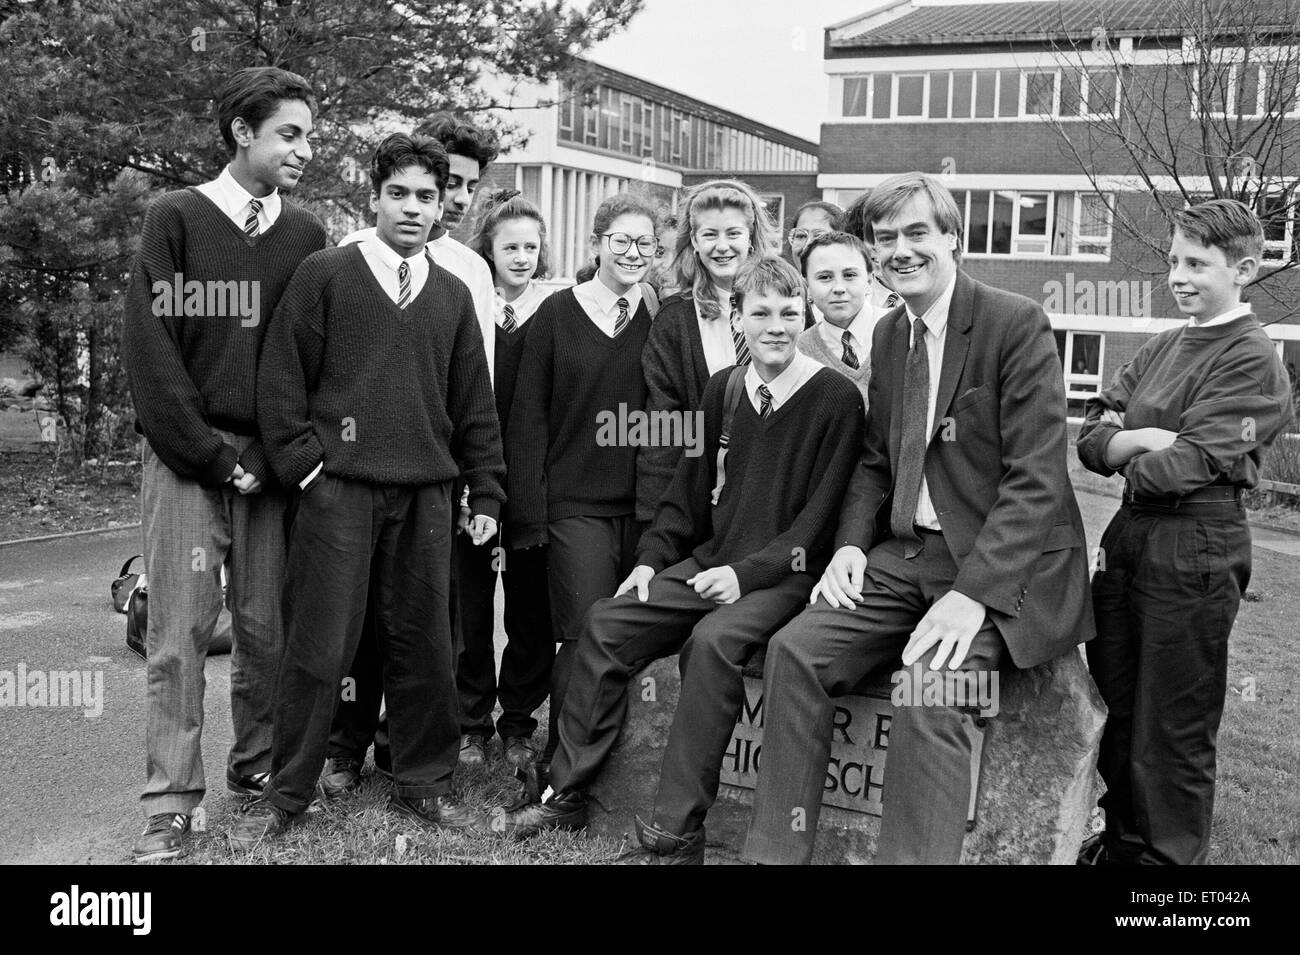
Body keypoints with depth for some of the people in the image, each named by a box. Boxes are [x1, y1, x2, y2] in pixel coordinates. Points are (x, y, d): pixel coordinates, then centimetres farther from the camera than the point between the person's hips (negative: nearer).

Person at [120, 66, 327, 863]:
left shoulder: (306, 234, 8)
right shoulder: (177, 219, -1)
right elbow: (149, 348, -6)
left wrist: (276, 456, -2)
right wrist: (212, 455, -10)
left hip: (271, 464, 3)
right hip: (189, 461, -2)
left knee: (266, 628, 4)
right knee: (181, 632, -2)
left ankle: (258, 769, 20)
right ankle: (172, 804, 5)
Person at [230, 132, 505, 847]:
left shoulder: (453, 296, 14)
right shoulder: (324, 275, 4)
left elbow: (473, 401, 15)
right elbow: (280, 377, 0)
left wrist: (485, 491, 10)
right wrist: (304, 463, -8)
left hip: (426, 494, 3)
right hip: (339, 489, -3)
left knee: (424, 646, 7)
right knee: (318, 647, 0)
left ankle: (423, 784, 22)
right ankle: (285, 793, 14)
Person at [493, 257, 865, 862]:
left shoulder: (836, 399, -6)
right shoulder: (722, 388, 11)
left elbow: (821, 514, -9)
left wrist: (747, 573, -17)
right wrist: (652, 558, 5)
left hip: (783, 577, -6)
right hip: (707, 562, 6)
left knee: (713, 641, -33)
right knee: (606, 624, -10)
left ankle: (676, 834, -23)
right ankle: (567, 798, 2)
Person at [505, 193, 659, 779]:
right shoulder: (557, 313, 2)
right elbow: (528, 415, 0)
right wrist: (529, 509, -7)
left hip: (643, 505, 3)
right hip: (575, 502, -2)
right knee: (587, 636, -8)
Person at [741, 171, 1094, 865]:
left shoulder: (1018, 325, -9)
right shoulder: (888, 334, 14)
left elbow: (1036, 480, -15)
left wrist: (972, 593, -24)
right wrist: (851, 545, 0)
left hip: (1001, 567, -6)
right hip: (905, 555, 6)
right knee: (795, 649, -13)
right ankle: (774, 853, -4)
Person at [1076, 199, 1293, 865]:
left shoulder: (1253, 363, -9)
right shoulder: (1159, 350, 13)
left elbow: (1188, 466, -19)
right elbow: (1091, 439, 5)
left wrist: (1130, 457, -2)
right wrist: (1150, 440, -12)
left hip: (1195, 548, -7)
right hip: (1129, 536, 7)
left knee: (1172, 731, 5)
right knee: (1116, 705, 17)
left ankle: (1168, 856, 22)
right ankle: (1121, 840, 35)